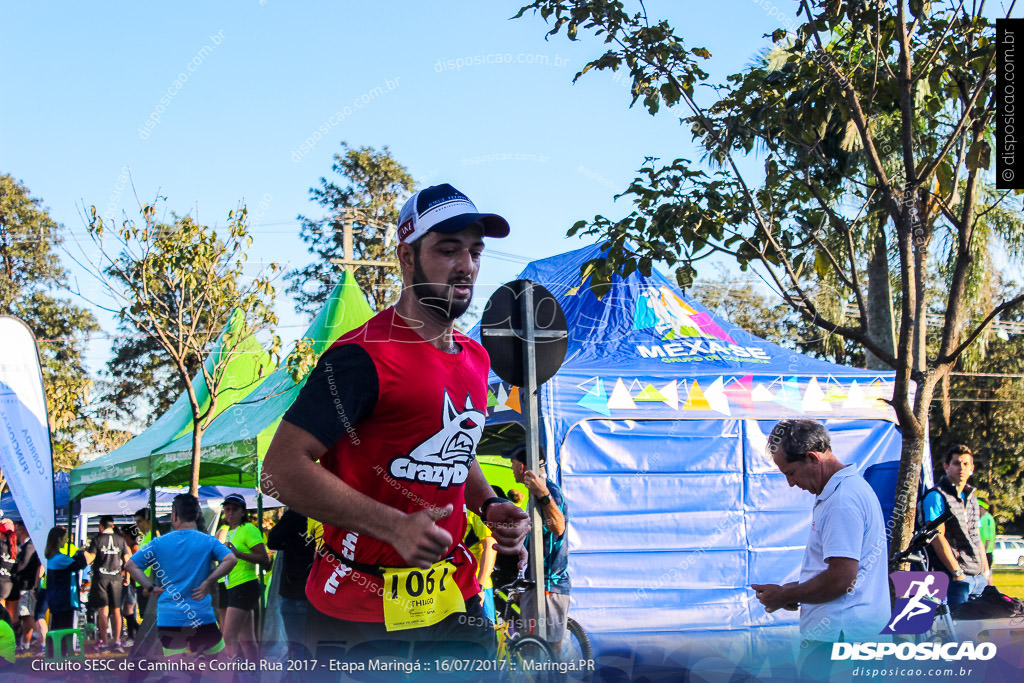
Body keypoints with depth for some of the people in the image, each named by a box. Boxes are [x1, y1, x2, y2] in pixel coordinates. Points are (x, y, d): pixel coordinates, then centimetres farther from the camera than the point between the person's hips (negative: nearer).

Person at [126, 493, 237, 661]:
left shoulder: (159, 543, 2)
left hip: (168, 617, 1)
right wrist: (208, 582, -7)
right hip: (202, 615, -1)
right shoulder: (208, 541, -1)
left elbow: (131, 565, 2)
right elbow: (231, 559, -14)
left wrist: (151, 587, 2)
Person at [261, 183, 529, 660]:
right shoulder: (364, 356, -15)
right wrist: (395, 526, -24)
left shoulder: (476, 358, 11)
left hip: (455, 601, 7)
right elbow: (282, 469, -20)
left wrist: (487, 505, 7)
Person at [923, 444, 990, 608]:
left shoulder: (972, 499, 19)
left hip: (979, 577, 7)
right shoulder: (936, 496, -6)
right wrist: (957, 573, -16)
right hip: (955, 576, -7)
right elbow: (938, 538, -13)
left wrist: (987, 572, 14)